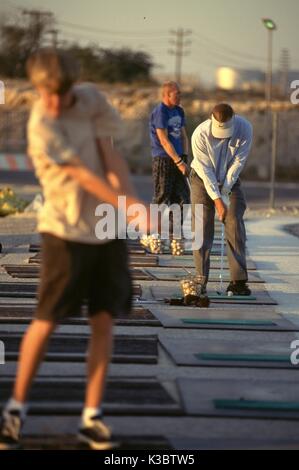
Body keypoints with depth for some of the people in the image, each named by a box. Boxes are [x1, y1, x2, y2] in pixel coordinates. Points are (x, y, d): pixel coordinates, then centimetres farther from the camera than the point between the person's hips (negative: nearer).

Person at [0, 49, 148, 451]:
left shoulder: (91, 98, -1)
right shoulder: (42, 125, -17)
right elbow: (84, 176, -19)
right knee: (46, 321, -3)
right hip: (66, 230, -5)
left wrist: (131, 201, -20)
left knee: (104, 320, 2)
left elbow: (111, 157, -5)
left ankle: (92, 417, 8)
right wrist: (131, 208, -22)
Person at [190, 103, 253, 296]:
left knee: (235, 226, -9)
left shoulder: (245, 129, -22)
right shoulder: (200, 134, -26)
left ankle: (238, 280, -10)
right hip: (203, 180, -1)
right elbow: (206, 170, -22)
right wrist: (217, 199, -24)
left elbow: (238, 162, -16)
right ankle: (201, 280, -4)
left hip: (231, 180, 1)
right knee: (202, 228, -8)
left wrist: (225, 190, -19)